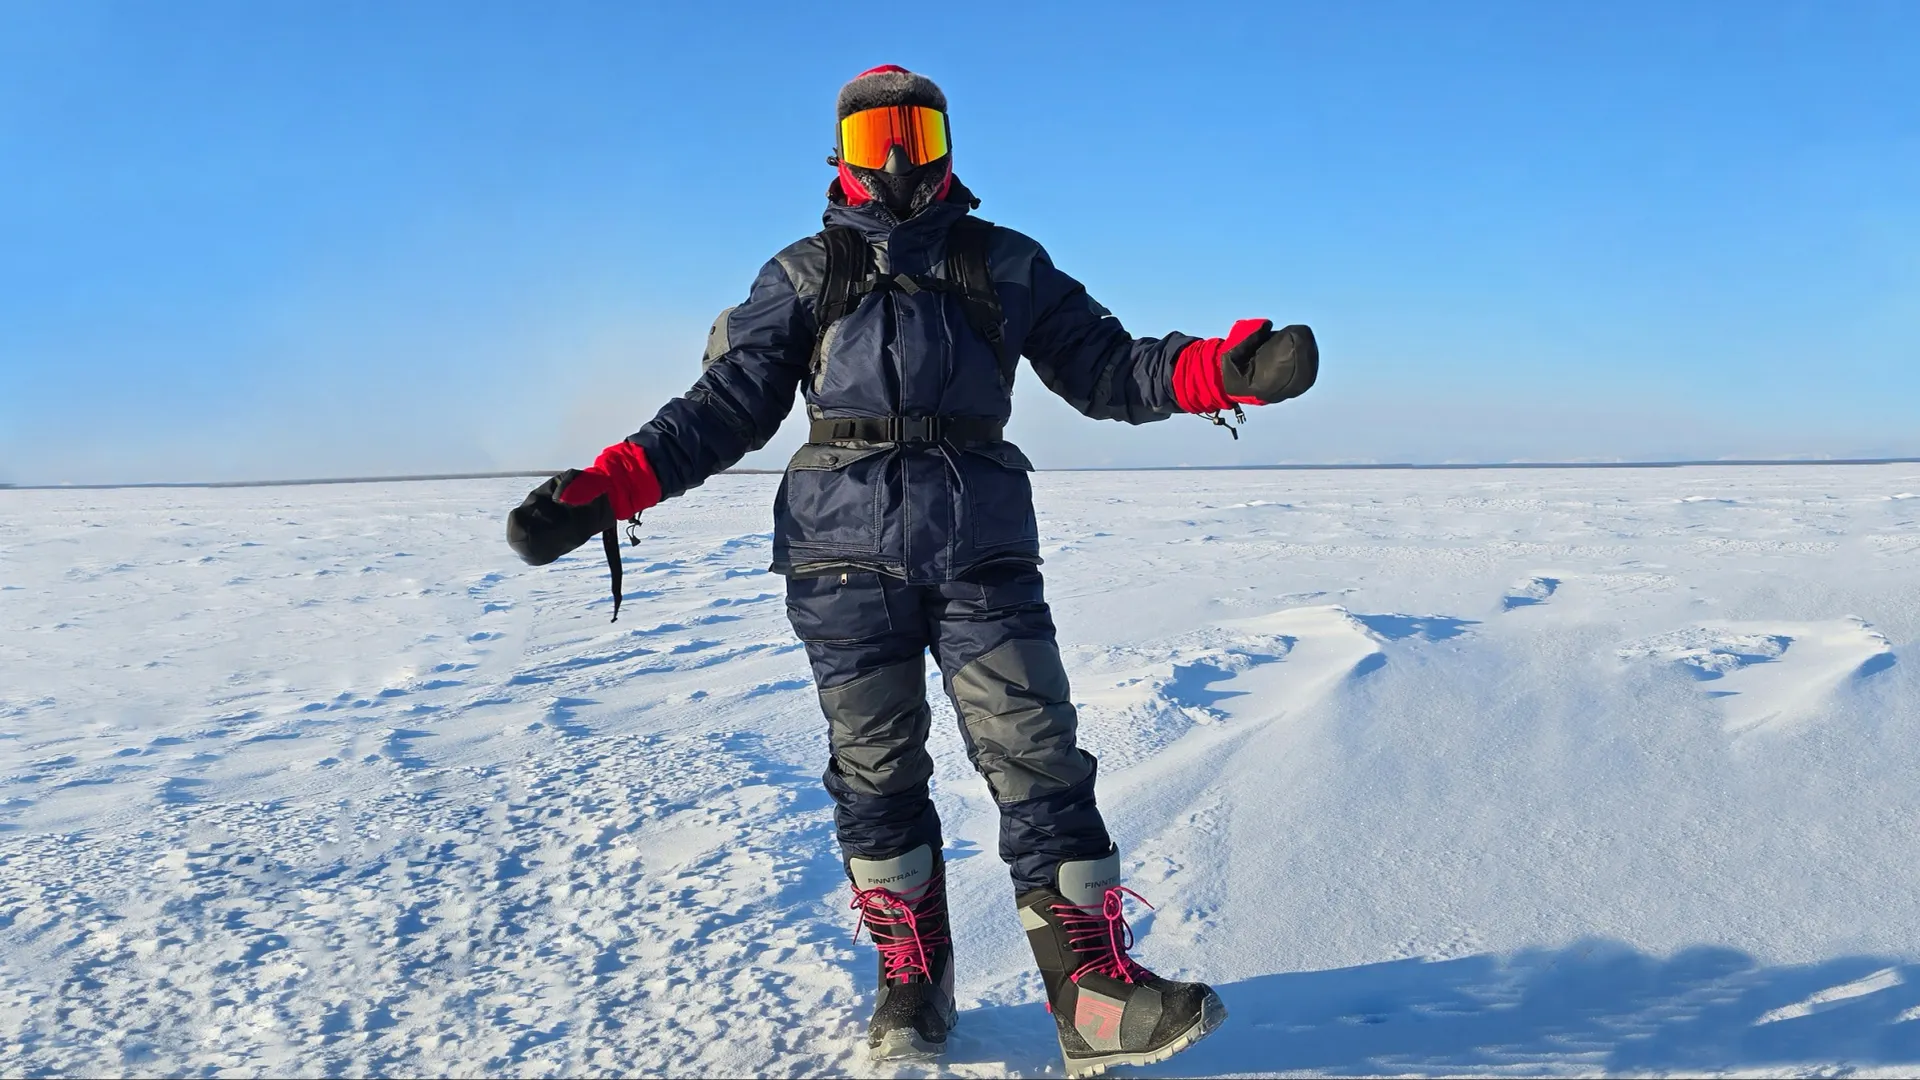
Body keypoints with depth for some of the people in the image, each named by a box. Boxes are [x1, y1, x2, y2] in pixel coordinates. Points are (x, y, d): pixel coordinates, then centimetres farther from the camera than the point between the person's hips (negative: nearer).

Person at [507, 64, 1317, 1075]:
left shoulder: (1007, 265, 15)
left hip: (984, 556, 0)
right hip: (846, 558, 0)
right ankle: (912, 979, 19)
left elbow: (1107, 367, 11)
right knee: (876, 775, 5)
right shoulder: (803, 274, 14)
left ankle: (1094, 990, -1)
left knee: (1039, 763, -6)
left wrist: (1232, 366, -6)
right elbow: (723, 407, 10)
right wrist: (598, 494, -1)